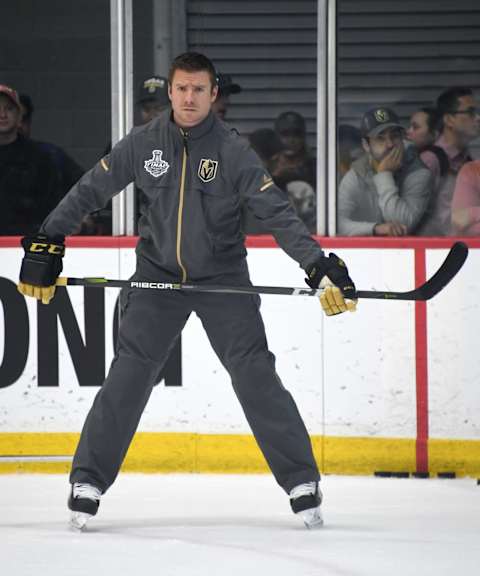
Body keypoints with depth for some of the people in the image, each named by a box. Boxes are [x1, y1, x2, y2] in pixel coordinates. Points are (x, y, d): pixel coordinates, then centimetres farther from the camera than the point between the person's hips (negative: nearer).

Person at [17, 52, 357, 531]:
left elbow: (277, 213, -17)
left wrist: (320, 266, -26)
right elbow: (89, 191, 1)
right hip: (158, 274, 1)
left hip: (222, 276, -1)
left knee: (255, 375, -8)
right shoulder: (142, 144, -7)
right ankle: (88, 480, 4)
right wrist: (46, 243, -3)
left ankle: (301, 481, 1)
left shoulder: (232, 151, -13)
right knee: (127, 377, -6)